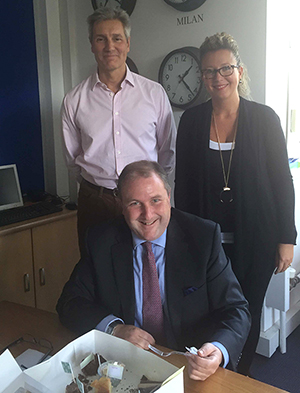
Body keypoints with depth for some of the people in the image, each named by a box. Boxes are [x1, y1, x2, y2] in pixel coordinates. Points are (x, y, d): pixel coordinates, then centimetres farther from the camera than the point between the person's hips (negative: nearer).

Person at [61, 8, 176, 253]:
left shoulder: (155, 93, 1)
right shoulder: (74, 100, 2)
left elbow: (168, 150, 10)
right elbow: (72, 159, 12)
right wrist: (99, 181, 10)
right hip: (95, 202, 1)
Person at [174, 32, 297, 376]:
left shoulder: (264, 119, -3)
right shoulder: (191, 120, 2)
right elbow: (182, 183, 6)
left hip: (254, 241, -1)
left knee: (247, 312, 10)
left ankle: (241, 379, 36)